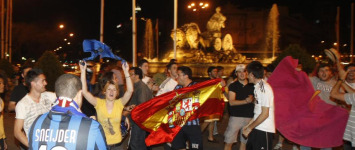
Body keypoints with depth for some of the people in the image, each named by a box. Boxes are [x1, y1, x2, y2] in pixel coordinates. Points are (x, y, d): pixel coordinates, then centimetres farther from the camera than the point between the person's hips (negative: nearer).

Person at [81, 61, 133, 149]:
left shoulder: (119, 103, -6)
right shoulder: (99, 103, -6)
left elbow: (130, 90, -20)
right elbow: (84, 92, -16)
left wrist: (126, 72, -26)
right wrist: (83, 71, -21)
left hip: (116, 143, 1)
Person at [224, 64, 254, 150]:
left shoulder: (252, 86, 10)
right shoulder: (233, 86, 1)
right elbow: (231, 102, -11)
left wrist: (252, 99, -3)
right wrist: (246, 101, -20)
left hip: (249, 117, 3)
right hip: (236, 116, -3)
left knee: (244, 142, 11)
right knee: (229, 142, -3)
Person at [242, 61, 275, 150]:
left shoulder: (264, 88, -17)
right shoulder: (258, 87, 12)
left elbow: (265, 114, -19)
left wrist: (250, 128, -12)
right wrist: (248, 125, 13)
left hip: (264, 130, -9)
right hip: (257, 128, 9)